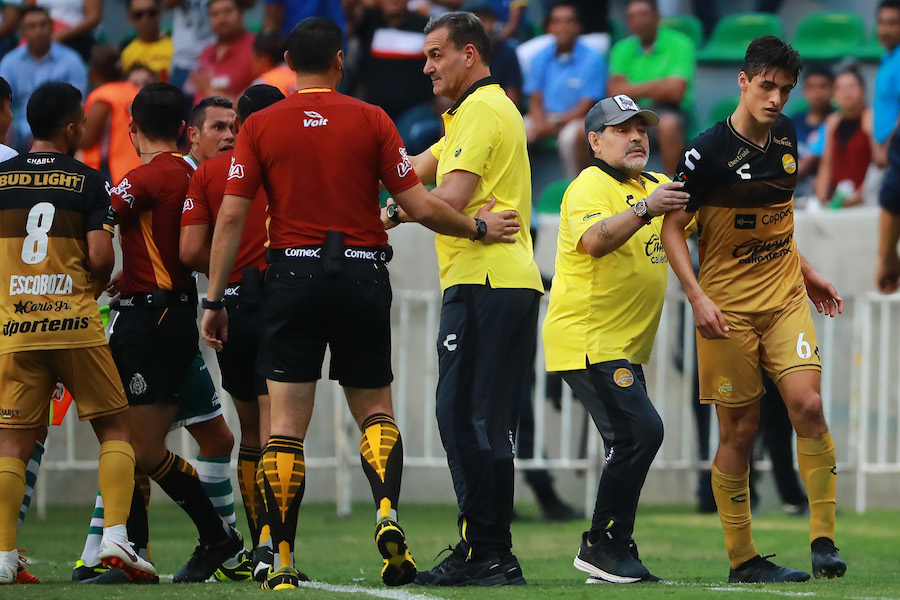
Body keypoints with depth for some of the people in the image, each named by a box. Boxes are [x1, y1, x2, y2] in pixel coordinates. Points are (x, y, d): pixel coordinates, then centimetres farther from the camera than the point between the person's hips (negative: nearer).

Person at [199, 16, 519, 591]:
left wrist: (215, 300, 3)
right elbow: (419, 205, -2)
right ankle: (388, 513, -12)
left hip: (293, 274, 0)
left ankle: (282, 560, -4)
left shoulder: (260, 126, 1)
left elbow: (231, 217, -2)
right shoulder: (372, 120, 0)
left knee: (286, 423, 2)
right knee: (374, 408, 14)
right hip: (362, 274, 0)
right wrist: (479, 228, 13)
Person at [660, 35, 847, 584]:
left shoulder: (785, 135, 6)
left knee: (807, 403, -14)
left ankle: (824, 539, -7)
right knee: (740, 430, -1)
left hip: (785, 296, 4)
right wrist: (697, 297, -18)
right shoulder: (707, 152, -13)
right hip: (728, 307, -4)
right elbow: (673, 228, -8)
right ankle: (742, 558, 9)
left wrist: (806, 272, 22)